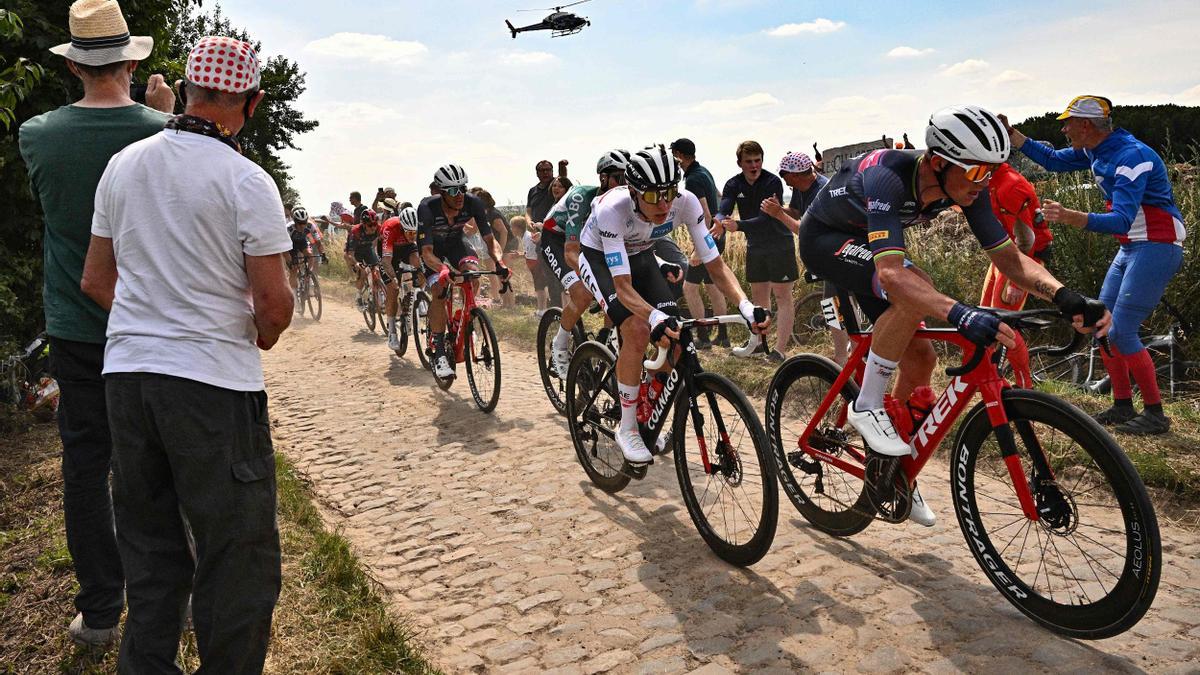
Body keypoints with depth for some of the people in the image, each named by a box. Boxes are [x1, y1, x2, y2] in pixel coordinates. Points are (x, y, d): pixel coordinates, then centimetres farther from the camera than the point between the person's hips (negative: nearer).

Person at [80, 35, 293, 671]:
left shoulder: (122, 164, 8)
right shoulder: (246, 180, -11)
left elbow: (95, 281, 14)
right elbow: (274, 303, -12)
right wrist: (261, 336, 9)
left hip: (125, 370, 7)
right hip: (213, 380, -6)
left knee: (148, 544, 18)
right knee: (239, 552, 3)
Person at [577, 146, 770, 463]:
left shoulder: (686, 202, -29)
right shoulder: (612, 209, -39)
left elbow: (716, 265, -25)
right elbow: (623, 286, -40)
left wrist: (745, 305, -42)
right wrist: (655, 316, -59)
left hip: (640, 256, 4)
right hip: (600, 258, -4)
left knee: (675, 336, -13)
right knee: (638, 330, -28)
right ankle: (627, 429, -11)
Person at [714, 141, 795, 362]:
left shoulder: (772, 182, -19)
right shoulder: (734, 185, -4)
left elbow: (766, 219, -28)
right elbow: (722, 211, -19)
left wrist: (738, 225, -43)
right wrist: (720, 222, -43)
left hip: (779, 245, -6)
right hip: (755, 246, 6)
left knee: (782, 296, -5)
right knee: (759, 295, 15)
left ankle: (780, 350, -6)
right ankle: (758, 341, 27)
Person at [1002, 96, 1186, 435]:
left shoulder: (1131, 156, -24)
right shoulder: (1095, 151, 4)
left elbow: (1122, 220, -33)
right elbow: (1051, 160, 18)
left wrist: (1070, 216, -48)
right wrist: (1010, 134, 9)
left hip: (1158, 248, -10)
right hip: (1130, 248, 10)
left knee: (1122, 331, -12)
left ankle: (1155, 414, 1)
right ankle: (1123, 405, 17)